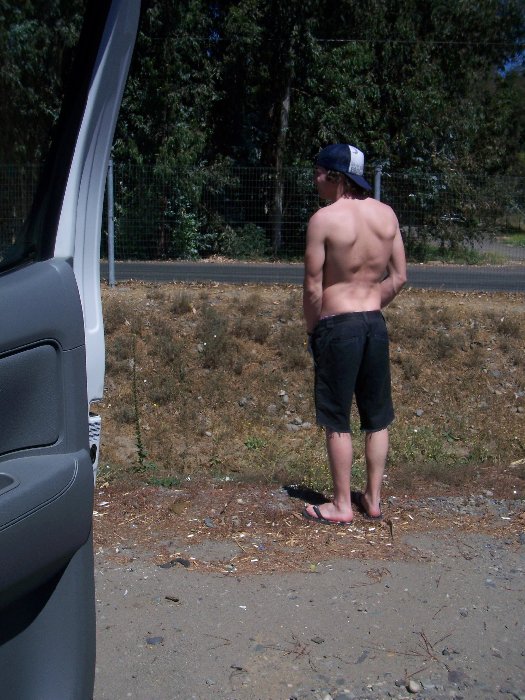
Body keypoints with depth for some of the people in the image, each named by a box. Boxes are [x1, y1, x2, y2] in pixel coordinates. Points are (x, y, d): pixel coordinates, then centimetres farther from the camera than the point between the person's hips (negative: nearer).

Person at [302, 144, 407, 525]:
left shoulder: (324, 219, -13)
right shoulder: (387, 214, 4)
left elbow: (313, 286, -12)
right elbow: (399, 277, 6)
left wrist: (312, 328, 2)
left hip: (337, 325, -5)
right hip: (375, 323, 6)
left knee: (338, 421, 6)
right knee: (377, 419, 14)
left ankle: (342, 506, 16)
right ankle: (373, 499, 26)